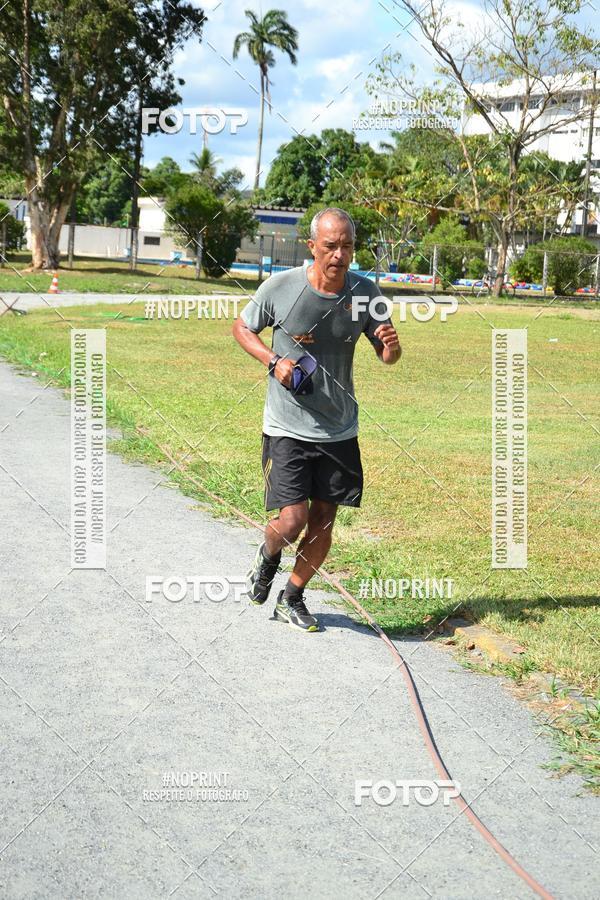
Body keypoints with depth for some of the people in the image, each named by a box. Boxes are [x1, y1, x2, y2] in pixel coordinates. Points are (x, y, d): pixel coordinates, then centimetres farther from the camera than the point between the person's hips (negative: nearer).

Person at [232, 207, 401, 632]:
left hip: (339, 431, 3)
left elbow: (388, 356, 6)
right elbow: (242, 328, 5)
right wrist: (273, 360, -13)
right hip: (287, 428, -3)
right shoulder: (281, 286, -12)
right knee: (293, 521, -10)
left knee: (323, 522, 8)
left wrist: (391, 346, -19)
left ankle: (292, 599, 31)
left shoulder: (365, 292, -4)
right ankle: (268, 555, 27)